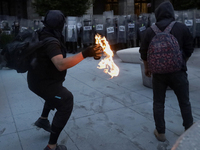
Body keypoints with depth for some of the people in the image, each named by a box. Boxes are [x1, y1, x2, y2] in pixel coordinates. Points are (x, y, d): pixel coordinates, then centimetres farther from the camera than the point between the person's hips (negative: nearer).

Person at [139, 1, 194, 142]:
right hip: (177, 71, 0)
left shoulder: (150, 31, -1)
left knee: (158, 103, 13)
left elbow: (144, 52, 4)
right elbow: (189, 50, 2)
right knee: (184, 102, 16)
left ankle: (160, 132, 21)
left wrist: (147, 68, 19)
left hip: (158, 72, 1)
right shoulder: (182, 28, -5)